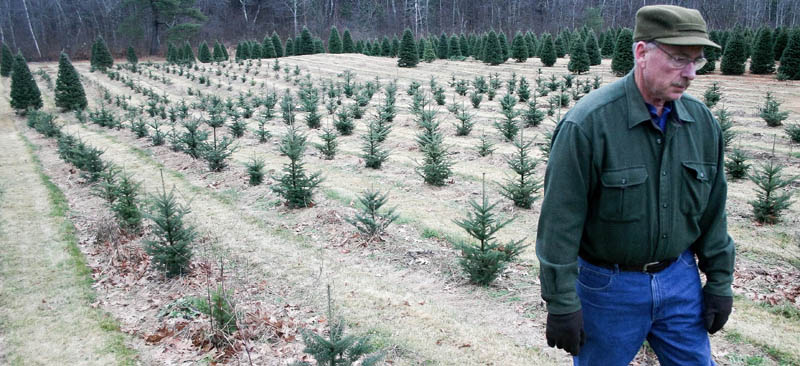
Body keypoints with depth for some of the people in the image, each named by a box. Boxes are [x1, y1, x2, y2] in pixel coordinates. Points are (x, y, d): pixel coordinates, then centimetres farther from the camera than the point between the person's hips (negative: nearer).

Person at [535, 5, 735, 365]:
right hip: (609, 285, -5)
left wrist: (720, 281, 11)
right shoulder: (588, 123, -21)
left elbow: (712, 210, 8)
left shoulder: (702, 121, -2)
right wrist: (561, 302, -17)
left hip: (680, 280, 5)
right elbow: (560, 220, -20)